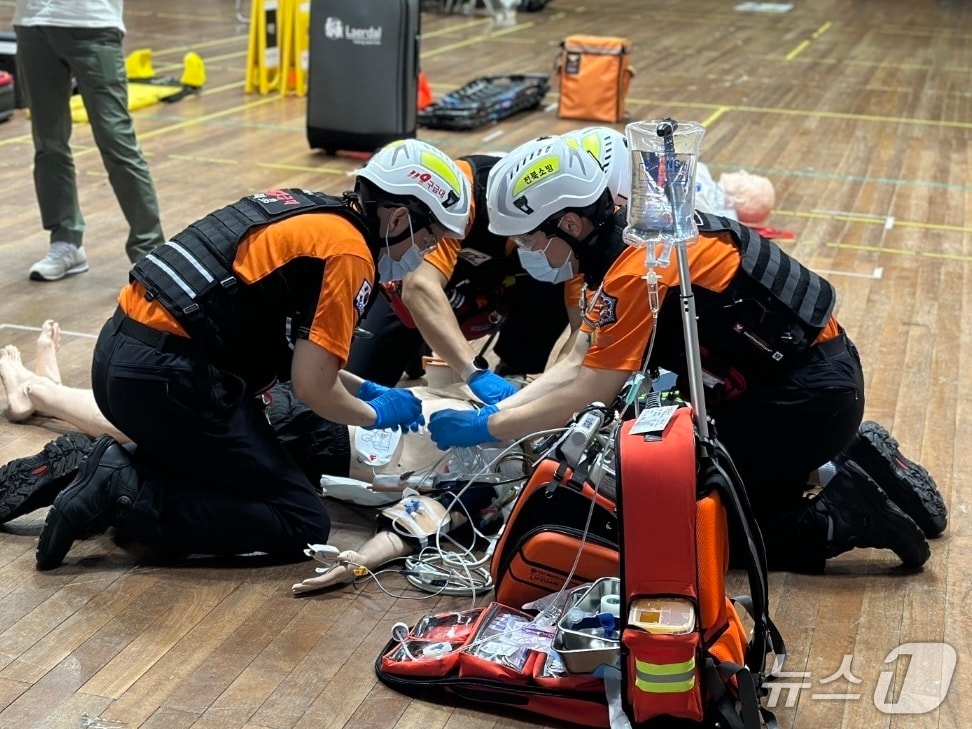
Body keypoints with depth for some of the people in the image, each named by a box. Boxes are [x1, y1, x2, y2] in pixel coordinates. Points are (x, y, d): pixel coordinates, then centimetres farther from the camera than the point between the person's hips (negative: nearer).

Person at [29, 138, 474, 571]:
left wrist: (364, 388, 27)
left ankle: (119, 469, 11)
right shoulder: (349, 252, -8)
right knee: (303, 524, 0)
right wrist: (376, 415, 9)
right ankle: (127, 498, -9)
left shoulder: (306, 209, 18)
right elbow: (312, 387, -10)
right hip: (167, 378, -9)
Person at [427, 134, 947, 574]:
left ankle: (852, 514, 0)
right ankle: (853, 462, 16)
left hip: (806, 396, -9)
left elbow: (588, 395, -20)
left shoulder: (637, 267, -24)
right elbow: (576, 367, 10)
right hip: (807, 377, 9)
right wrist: (495, 410, 2)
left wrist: (486, 429, -11)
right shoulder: (626, 239, 6)